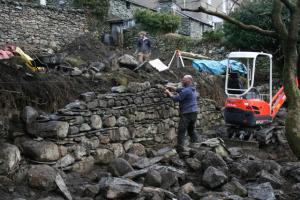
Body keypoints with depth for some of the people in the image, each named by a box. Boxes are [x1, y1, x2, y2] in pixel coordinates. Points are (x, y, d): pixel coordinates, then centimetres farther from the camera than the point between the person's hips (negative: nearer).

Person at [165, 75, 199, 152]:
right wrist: (172, 87, 19)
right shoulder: (192, 89, 12)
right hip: (194, 112, 9)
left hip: (187, 114, -9)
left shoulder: (186, 91, -17)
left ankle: (179, 148, -4)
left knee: (181, 131, -4)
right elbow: (180, 90, 23)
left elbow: (176, 98, -14)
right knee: (191, 130, 20)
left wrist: (169, 92, -1)